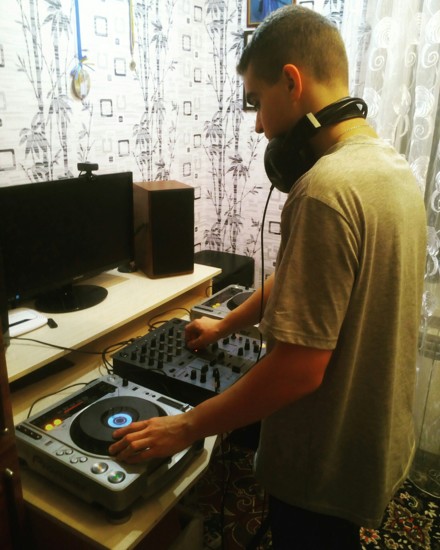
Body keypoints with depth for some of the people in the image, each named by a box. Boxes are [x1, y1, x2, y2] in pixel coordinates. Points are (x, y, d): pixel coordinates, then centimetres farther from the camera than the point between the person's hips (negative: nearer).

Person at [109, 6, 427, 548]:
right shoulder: (391, 166, 1)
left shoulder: (327, 188, -30)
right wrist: (227, 324, 18)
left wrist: (186, 427, -17)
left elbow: (299, 368, -29)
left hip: (327, 465, -7)